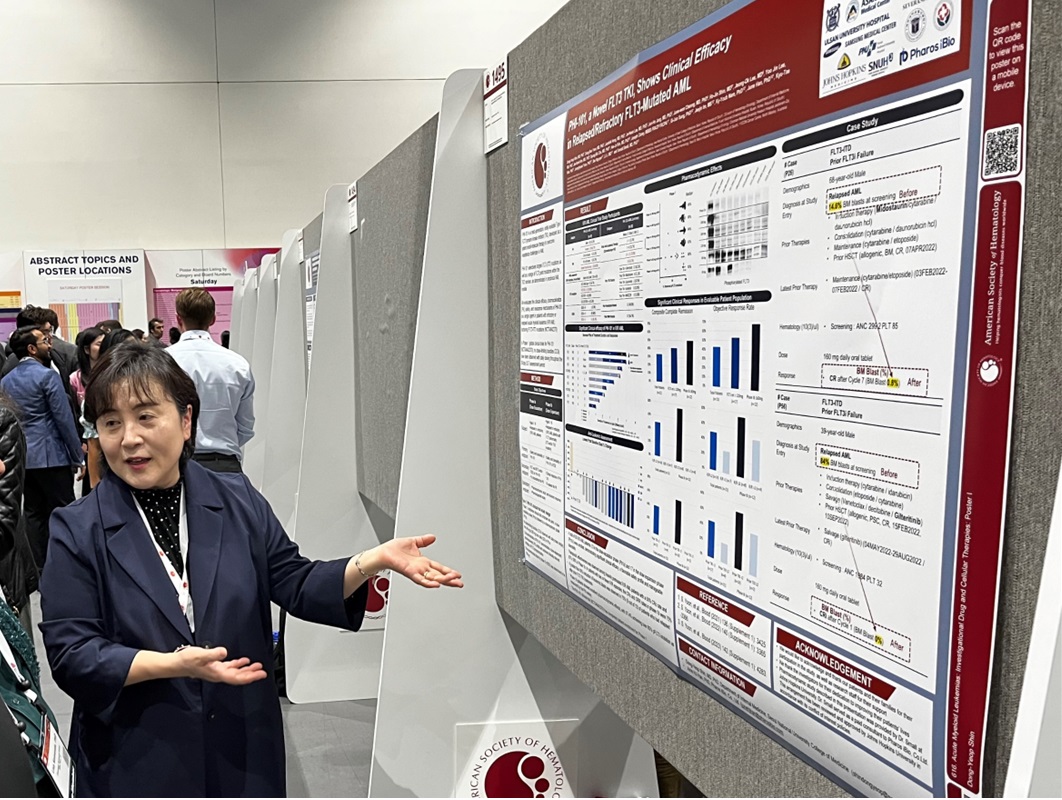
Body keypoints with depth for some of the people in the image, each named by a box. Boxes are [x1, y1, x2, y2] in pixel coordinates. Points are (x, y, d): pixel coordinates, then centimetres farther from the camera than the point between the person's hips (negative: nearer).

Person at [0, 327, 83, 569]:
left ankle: (39, 568, 16)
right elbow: (63, 418, -13)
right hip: (51, 455, -7)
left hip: (21, 457, 7)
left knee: (33, 514, 11)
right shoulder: (47, 375, -12)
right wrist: (77, 456, -7)